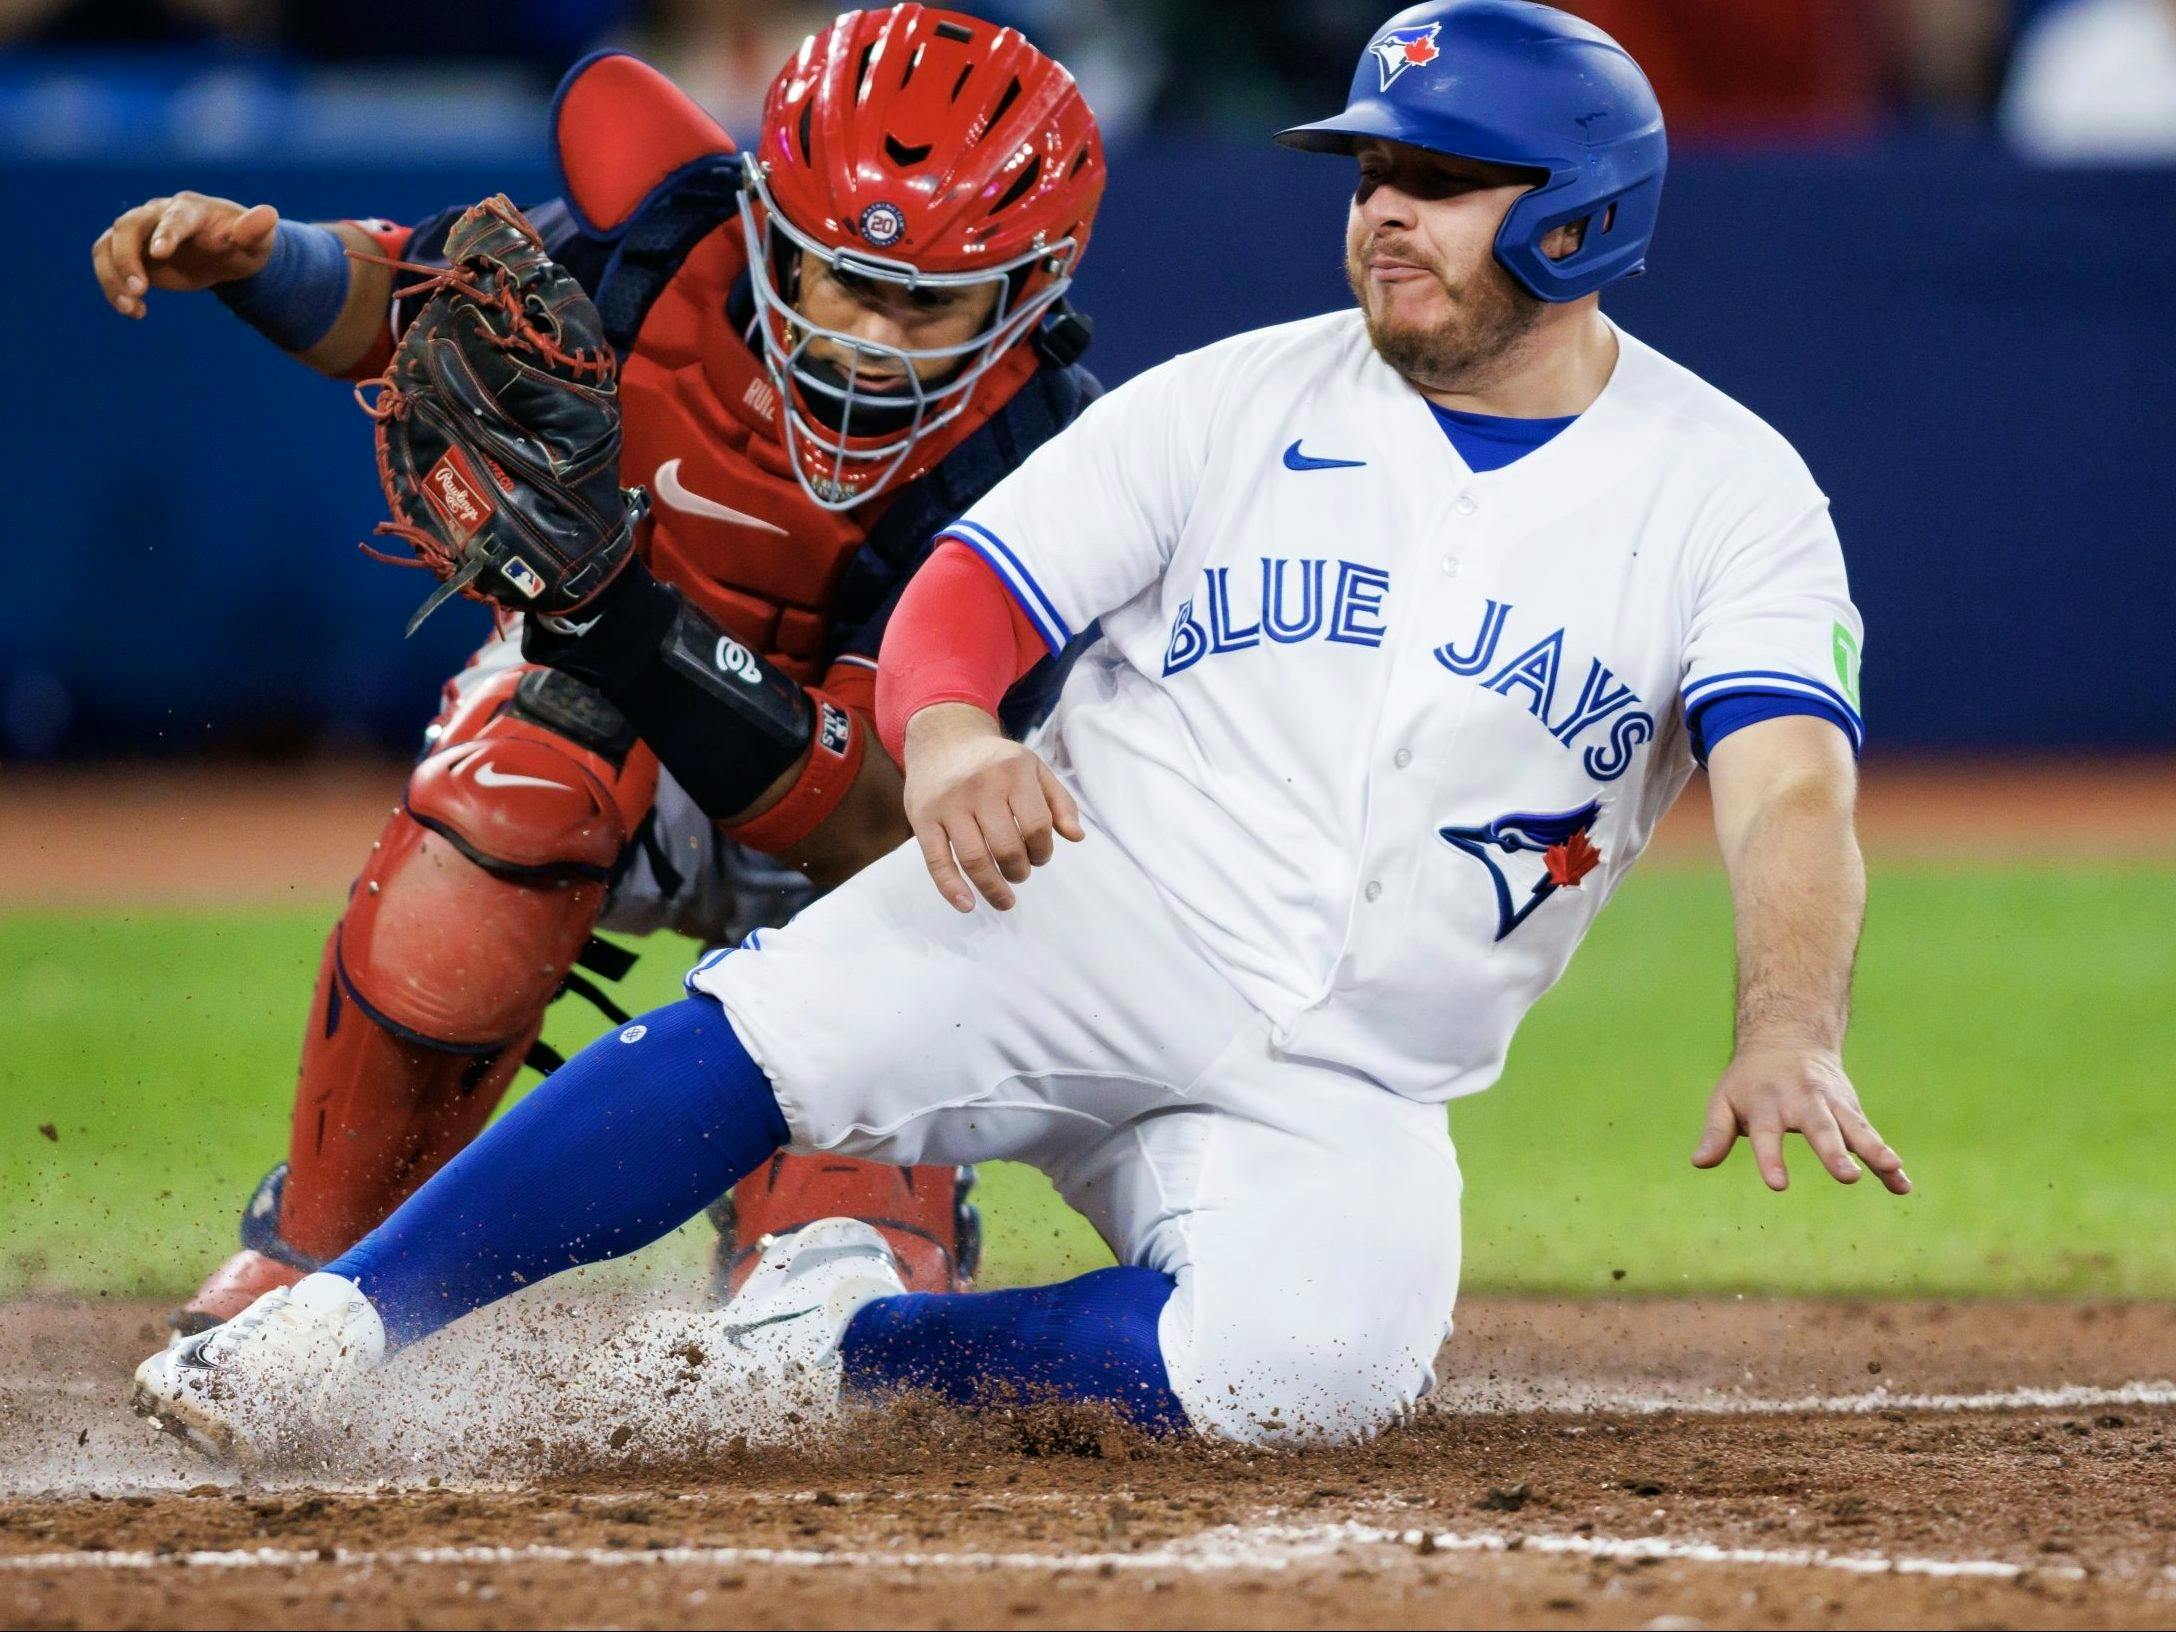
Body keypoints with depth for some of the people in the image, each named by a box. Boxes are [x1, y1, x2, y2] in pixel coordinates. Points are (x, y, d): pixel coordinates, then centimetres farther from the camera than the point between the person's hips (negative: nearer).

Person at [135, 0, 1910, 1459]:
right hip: (1087, 917, 0)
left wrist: (1788, 1039, -37)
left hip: (1344, 1091, 0)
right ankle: (328, 1326, -25)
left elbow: (1793, 792, -16)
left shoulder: (1728, 491, -2)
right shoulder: (1234, 404, 3)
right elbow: (962, 601, -2)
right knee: (754, 1034, -28)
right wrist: (948, 737, -28)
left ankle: (854, 1340, -12)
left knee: (1316, 1365, -32)